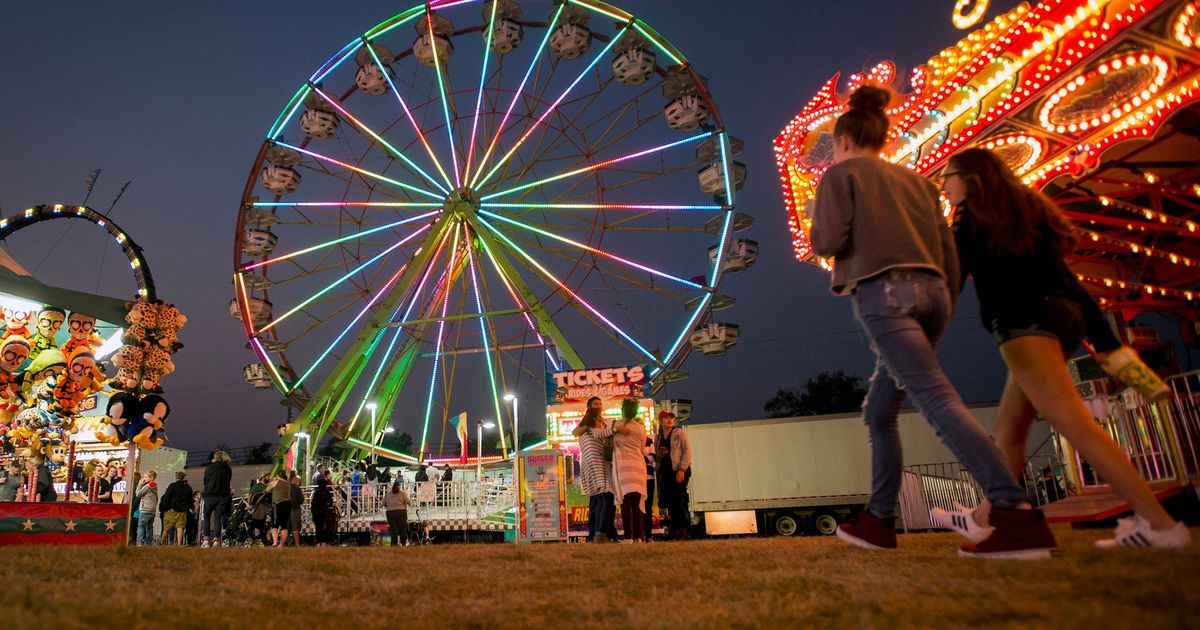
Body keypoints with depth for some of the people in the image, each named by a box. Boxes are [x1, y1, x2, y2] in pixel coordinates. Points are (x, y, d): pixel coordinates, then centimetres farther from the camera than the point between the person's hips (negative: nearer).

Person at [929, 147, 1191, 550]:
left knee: (1073, 422, -15)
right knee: (1008, 429, 13)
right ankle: (987, 519, 21)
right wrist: (1106, 342, 17)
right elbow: (1065, 278, 20)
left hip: (1024, 322, -9)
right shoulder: (1025, 210, 24)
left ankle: (1159, 523, -19)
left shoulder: (973, 214, 3)